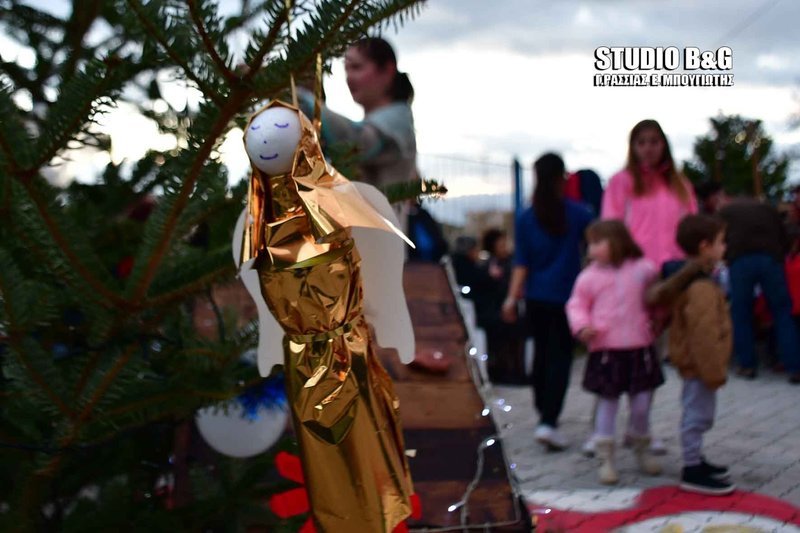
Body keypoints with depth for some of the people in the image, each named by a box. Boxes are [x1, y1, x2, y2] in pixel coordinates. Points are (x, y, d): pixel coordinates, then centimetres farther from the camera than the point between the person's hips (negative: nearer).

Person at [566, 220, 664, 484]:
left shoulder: (644, 269, 1)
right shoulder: (590, 276, -1)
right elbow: (577, 304, 3)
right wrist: (582, 326, -13)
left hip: (639, 348, 1)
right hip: (606, 351, -1)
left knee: (642, 405, 8)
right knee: (607, 404, 4)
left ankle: (643, 452, 30)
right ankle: (606, 459, 14)